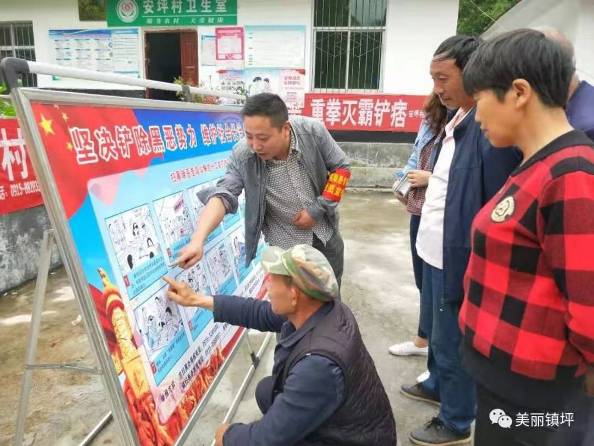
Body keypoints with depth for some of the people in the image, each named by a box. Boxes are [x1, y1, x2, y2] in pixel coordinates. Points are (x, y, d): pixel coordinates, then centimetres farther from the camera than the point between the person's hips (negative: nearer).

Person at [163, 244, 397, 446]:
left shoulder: (319, 364, -38)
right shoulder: (318, 307, -14)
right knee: (266, 391, 12)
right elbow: (260, 314, 3)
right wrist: (198, 300, 7)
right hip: (334, 418, 8)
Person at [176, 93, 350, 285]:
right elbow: (223, 194, -30)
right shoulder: (242, 155, -24)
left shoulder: (313, 131, -23)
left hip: (326, 233, 2)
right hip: (286, 243, -1)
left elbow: (341, 167, -10)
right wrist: (198, 240, -45)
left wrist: (318, 209, -17)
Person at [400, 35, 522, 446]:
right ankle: (437, 385, 49)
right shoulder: (456, 119, 8)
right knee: (438, 331, 26)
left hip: (460, 257, -9)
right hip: (436, 251, 9)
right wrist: (427, 184, 7)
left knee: (452, 341, 9)